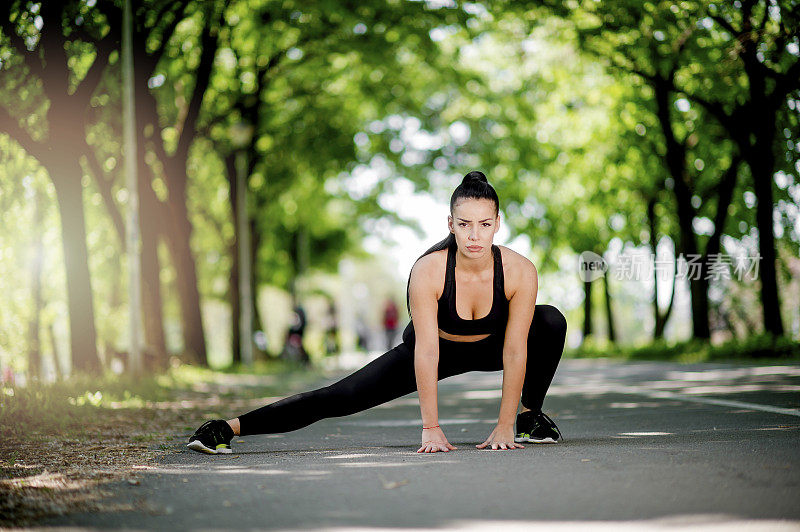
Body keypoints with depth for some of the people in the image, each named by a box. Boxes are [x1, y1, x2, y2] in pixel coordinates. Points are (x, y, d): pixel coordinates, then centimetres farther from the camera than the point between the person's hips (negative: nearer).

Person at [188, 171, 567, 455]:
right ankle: (230, 427, -12)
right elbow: (426, 352, -33)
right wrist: (431, 427, -33)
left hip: (489, 347, 2)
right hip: (436, 346, -2)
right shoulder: (428, 271, -34)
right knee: (344, 397, -14)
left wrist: (505, 426, -23)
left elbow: (515, 351, -24)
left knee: (551, 320, -24)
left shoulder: (520, 272, -29)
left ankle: (531, 415, -2)